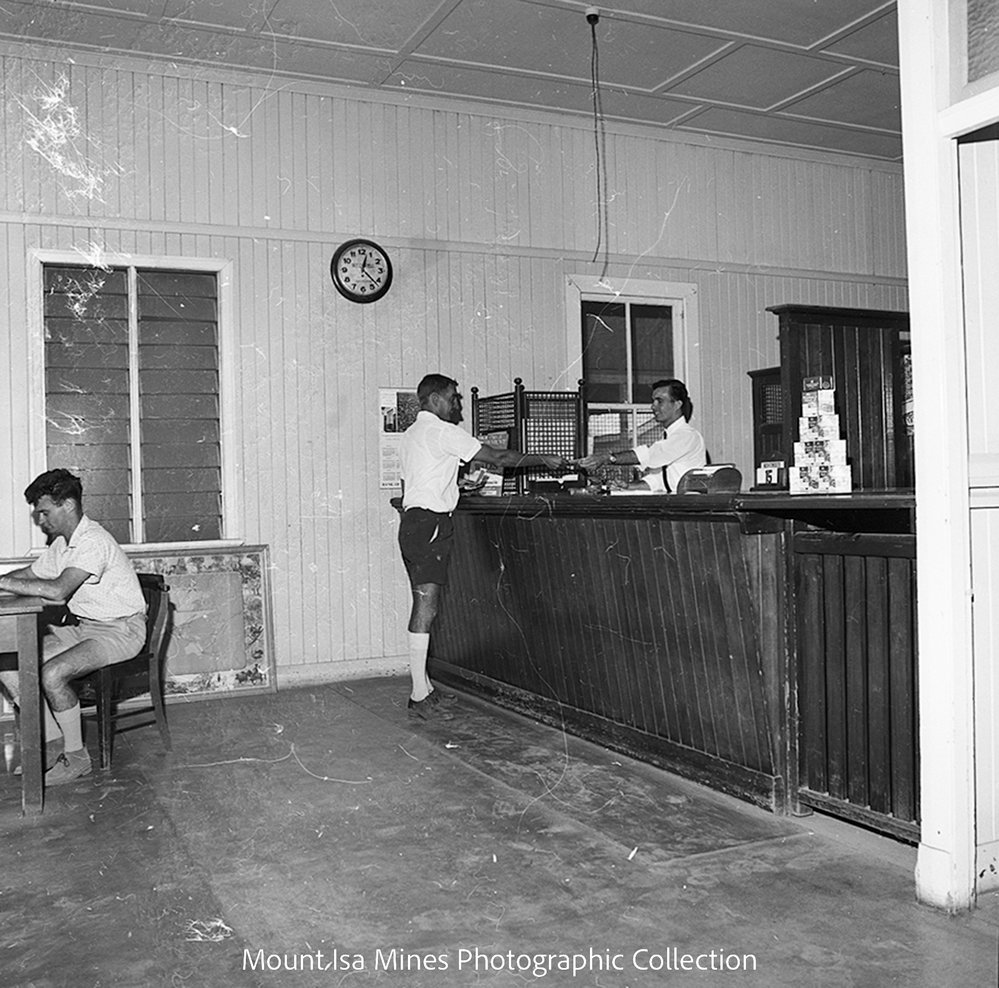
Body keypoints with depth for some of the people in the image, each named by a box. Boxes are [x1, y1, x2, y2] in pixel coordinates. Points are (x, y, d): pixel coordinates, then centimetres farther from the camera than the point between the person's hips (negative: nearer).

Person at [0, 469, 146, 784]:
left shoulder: (93, 542, -22)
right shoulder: (61, 543, 9)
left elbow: (57, 590, -33)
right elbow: (31, 574, 21)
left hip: (120, 631, -9)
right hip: (81, 627, 10)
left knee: (52, 674, -29)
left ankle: (76, 757, -10)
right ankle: (51, 744, 6)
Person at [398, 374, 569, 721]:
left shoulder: (410, 435, 21)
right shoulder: (441, 431, -7)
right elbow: (498, 457, -9)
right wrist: (542, 459, 0)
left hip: (411, 521, 10)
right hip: (430, 523, -10)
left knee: (423, 606, 9)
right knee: (426, 607, -12)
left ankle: (424, 686, 12)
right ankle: (419, 697, -14)